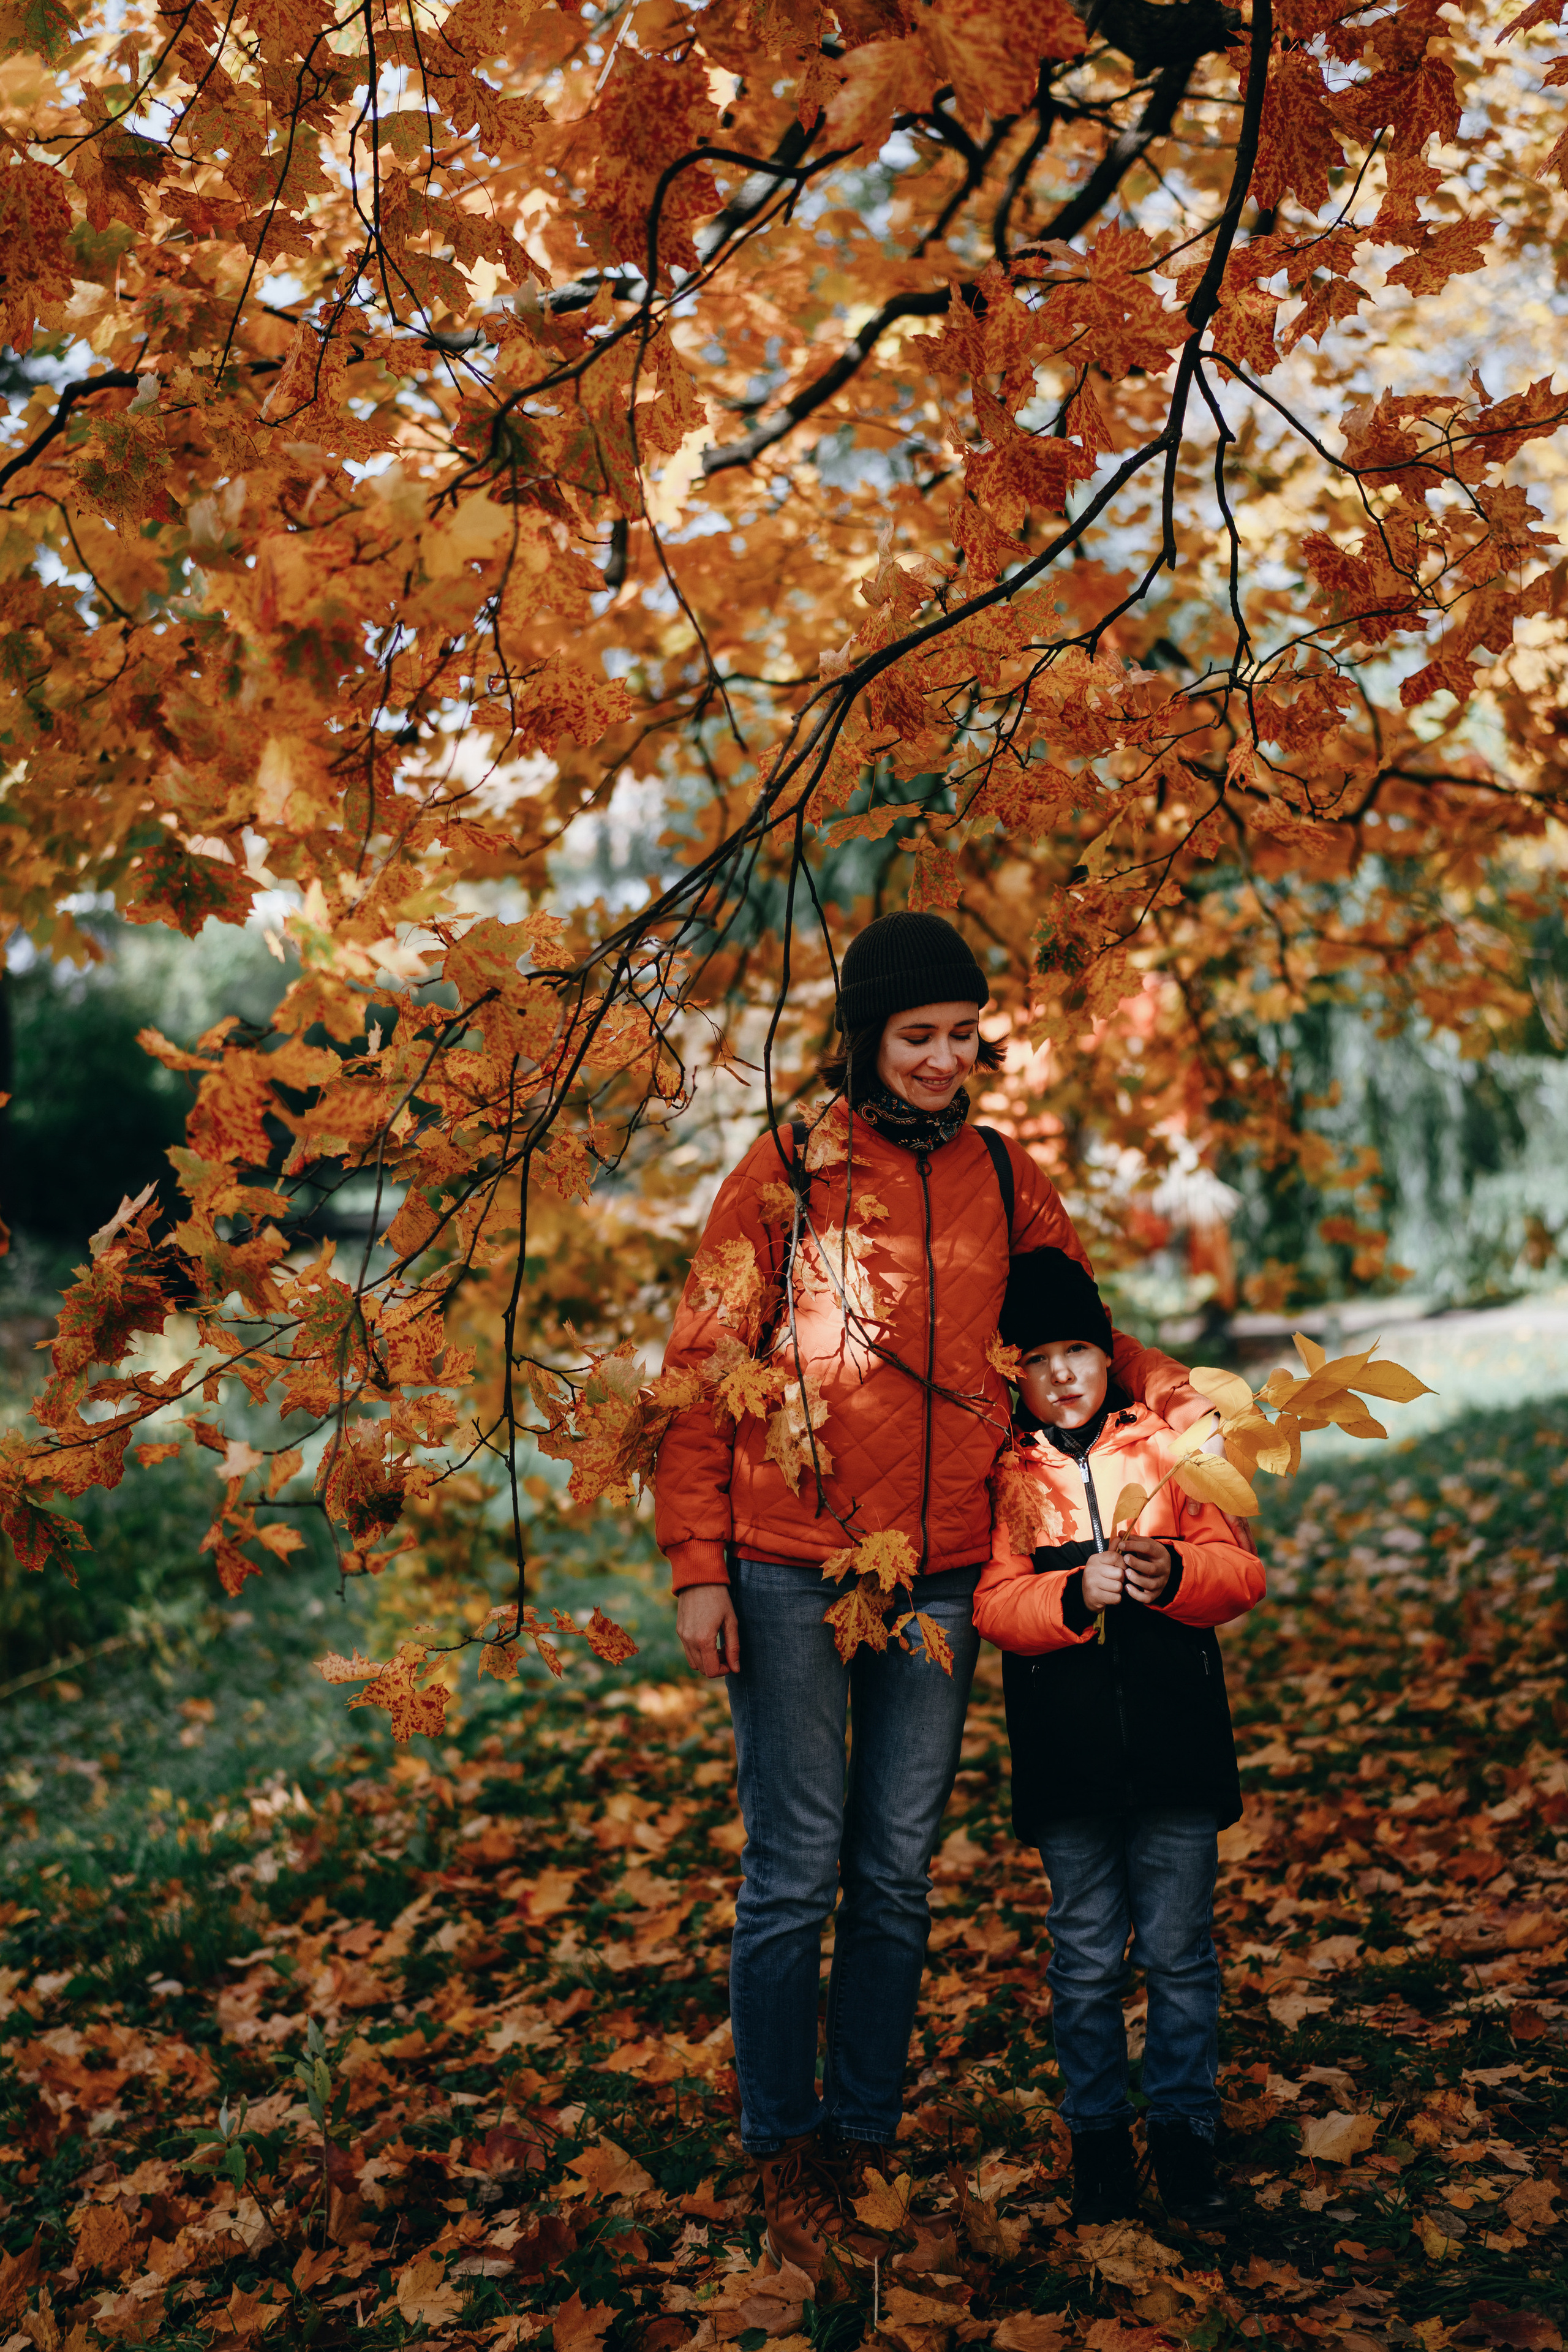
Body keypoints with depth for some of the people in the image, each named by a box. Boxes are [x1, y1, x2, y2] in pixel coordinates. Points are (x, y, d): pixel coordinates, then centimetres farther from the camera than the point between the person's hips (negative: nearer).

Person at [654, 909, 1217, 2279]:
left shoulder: (1006, 1180, 8)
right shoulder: (788, 1172, -3)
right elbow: (704, 1369, -3)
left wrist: (1174, 1393, -1)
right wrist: (700, 1567, -8)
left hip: (942, 1577, 4)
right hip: (791, 1574, -3)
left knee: (899, 1875, 11)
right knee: (796, 1877, 3)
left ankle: (864, 2144, 26)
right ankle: (787, 2162, 20)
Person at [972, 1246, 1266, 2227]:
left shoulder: (1168, 1447, 4)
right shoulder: (1006, 1475, 2)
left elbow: (1242, 1574, 1)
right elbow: (995, 1605, -5)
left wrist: (1173, 1572, -19)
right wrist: (1074, 1596, -22)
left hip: (1176, 1742, 0)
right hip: (1067, 1758, 0)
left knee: (1180, 1949, 7)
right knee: (1087, 1956, 8)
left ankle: (1185, 2125, 22)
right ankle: (1098, 2128, 24)